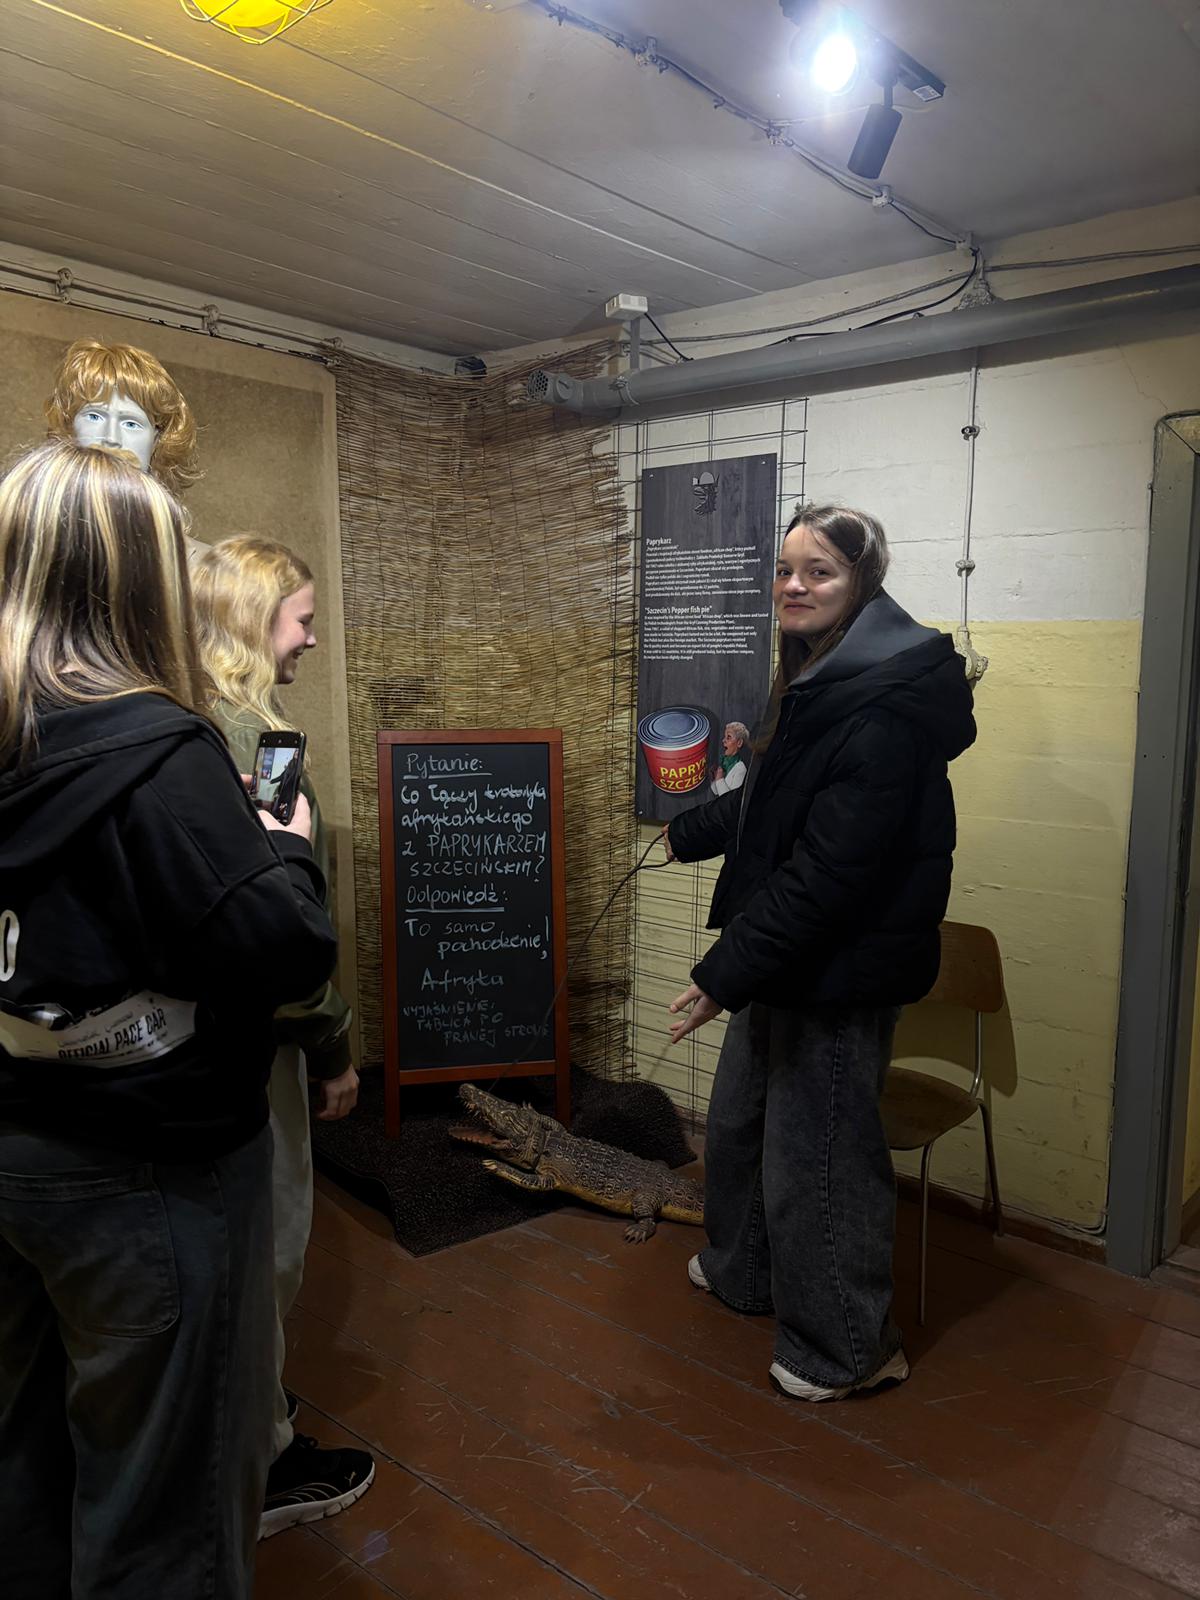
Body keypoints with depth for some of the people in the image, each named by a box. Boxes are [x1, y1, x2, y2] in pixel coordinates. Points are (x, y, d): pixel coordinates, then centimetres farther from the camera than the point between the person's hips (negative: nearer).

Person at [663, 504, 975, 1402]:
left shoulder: (883, 707, -24)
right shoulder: (822, 680, 8)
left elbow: (828, 871, -28)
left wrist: (726, 974, -24)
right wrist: (689, 834, 36)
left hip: (840, 970, -10)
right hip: (787, 959, 10)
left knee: (817, 1156, 6)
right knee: (740, 1117, 25)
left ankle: (847, 1348, 29)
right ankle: (745, 1270, 48)